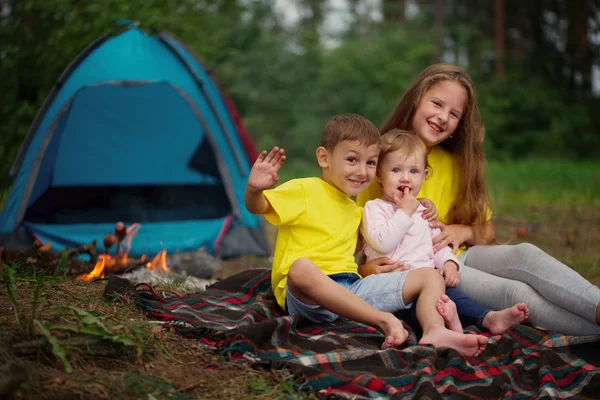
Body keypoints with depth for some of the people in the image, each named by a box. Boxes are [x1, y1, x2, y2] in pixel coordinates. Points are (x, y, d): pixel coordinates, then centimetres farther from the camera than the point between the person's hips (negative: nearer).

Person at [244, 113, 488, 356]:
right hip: (306, 296, -7)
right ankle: (384, 321, -37)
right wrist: (254, 189, -33)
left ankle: (434, 332, -34)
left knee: (430, 276, -1)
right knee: (302, 267, -41)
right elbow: (258, 206, -11)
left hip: (351, 290, 7)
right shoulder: (303, 190, 1)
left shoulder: (354, 210, 24)